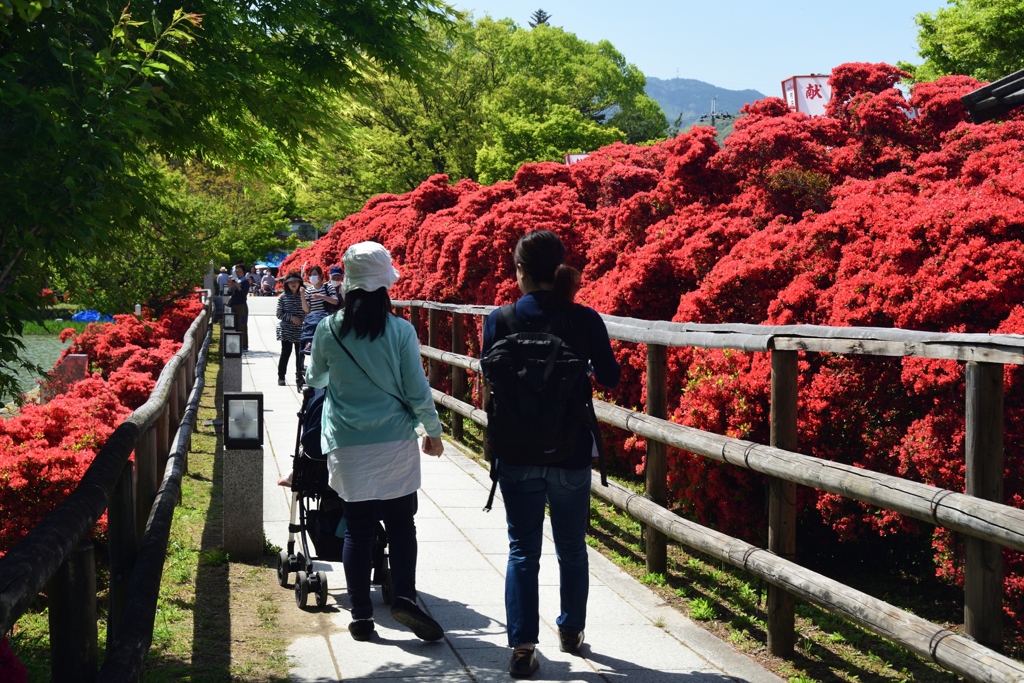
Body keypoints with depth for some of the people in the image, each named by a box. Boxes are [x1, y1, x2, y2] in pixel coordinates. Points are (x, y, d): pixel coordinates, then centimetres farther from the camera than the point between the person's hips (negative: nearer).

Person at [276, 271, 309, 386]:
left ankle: (299, 377, 12)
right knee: (285, 353, -1)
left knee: (300, 354, 3)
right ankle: (281, 377, 9)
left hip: (300, 331, 1)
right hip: (286, 331, -1)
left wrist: (302, 295, -17)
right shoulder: (283, 297, 3)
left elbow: (306, 310, -10)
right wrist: (291, 317, -12)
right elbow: (279, 314, 1)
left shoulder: (303, 296, 6)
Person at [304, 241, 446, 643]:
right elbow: (417, 390, -4)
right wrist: (433, 432, 12)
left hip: (347, 444, 2)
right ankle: (404, 597, -5)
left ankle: (361, 615, 10)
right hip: (395, 442, -1)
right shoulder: (400, 330, -8)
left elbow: (314, 379, 15)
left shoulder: (328, 329, -3)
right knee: (401, 523, 10)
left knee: (357, 527, 8)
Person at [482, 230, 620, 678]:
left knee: (523, 551, 8)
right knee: (571, 548, 18)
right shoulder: (585, 319, -9)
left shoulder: (500, 320, -8)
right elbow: (609, 377, 1)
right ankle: (571, 631, 32)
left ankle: (522, 646, 3)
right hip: (572, 453, 1)